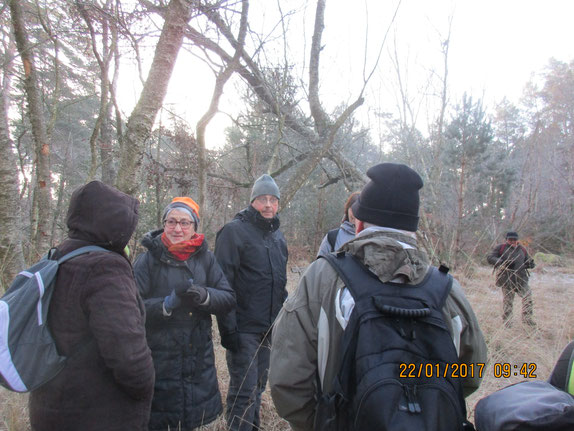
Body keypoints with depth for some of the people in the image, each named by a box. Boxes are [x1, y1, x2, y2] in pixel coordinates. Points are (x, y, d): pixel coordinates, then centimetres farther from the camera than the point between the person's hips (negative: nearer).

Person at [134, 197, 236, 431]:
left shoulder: (205, 258, 4)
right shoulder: (148, 259, -4)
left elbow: (229, 298, 0)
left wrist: (205, 296, -18)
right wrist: (166, 304, -22)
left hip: (199, 359, 3)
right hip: (159, 361, -2)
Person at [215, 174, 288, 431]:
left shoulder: (277, 235, 12)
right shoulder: (234, 231, -11)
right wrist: (228, 328, -19)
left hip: (269, 328, 7)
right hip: (244, 329, -7)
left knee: (257, 388, 18)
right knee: (244, 392, -2)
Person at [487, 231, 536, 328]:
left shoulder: (522, 250, 14)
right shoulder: (501, 248, 1)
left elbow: (528, 261, 26)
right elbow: (489, 258, -7)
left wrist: (530, 264, 1)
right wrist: (503, 262, -19)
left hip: (521, 278, 4)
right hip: (507, 279, -4)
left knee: (528, 296, -6)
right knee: (507, 300, 2)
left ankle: (527, 318, 9)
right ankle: (507, 321, 13)